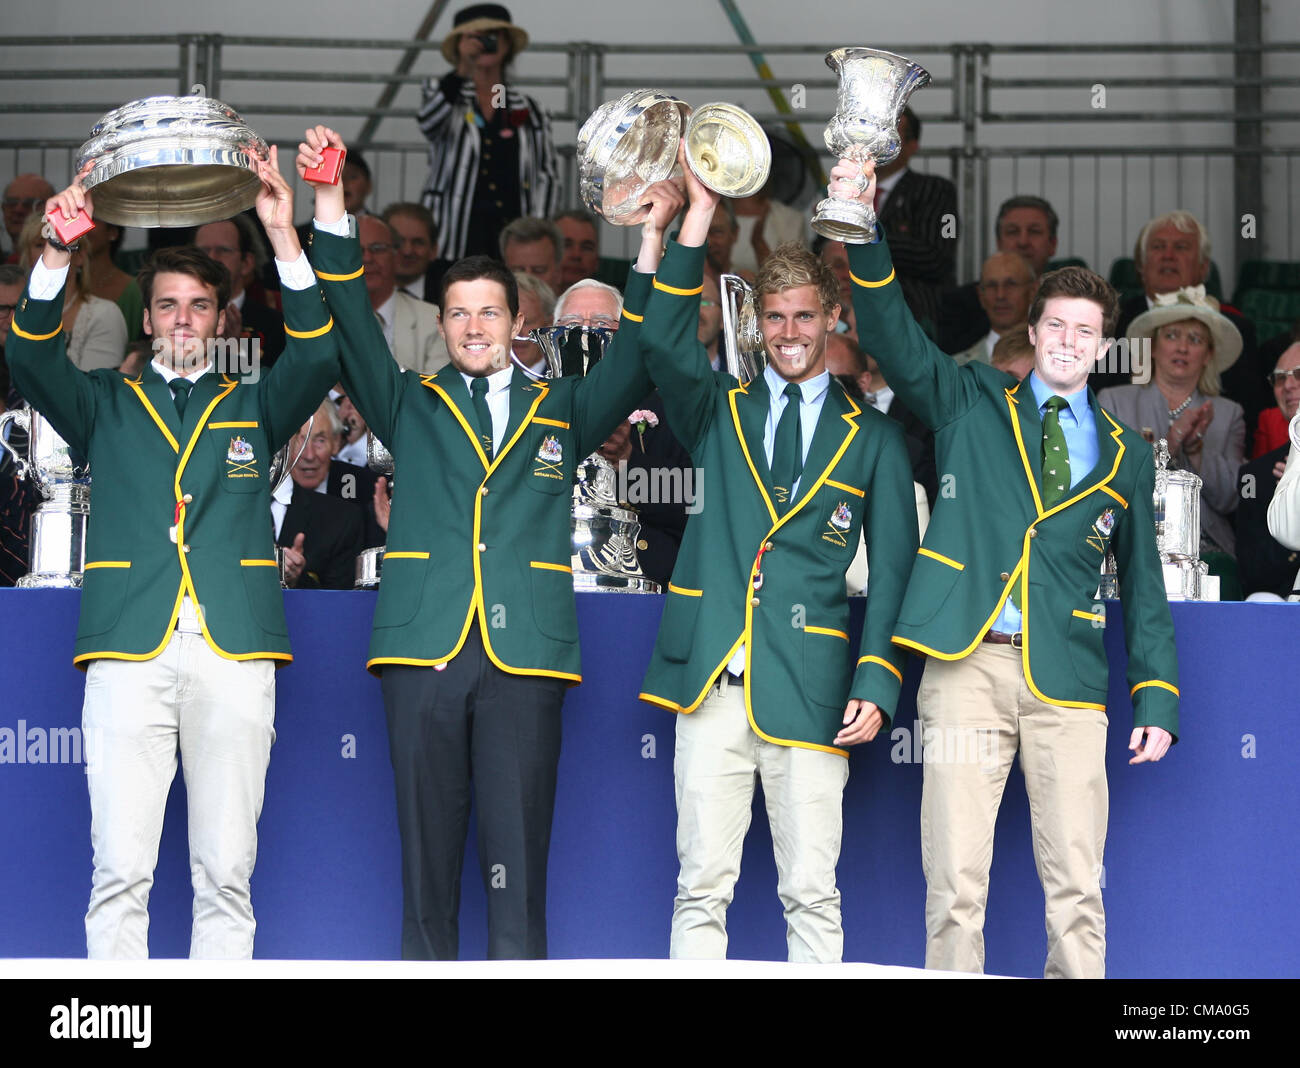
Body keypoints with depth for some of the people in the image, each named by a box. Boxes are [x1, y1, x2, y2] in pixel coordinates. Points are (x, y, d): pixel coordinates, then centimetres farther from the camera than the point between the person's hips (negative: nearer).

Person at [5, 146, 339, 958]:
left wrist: (285, 239, -9)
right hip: (131, 651, -1)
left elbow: (317, 359, 2)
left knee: (227, 870, -1)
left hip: (235, 653, 1)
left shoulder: (253, 409, 19)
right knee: (121, 868, -7)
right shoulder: (108, 405, 19)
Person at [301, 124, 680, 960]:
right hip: (426, 647, 1)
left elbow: (635, 360, 8)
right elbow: (353, 332, 7)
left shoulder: (562, 412, 18)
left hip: (525, 653, 0)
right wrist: (330, 209, -4)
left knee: (518, 867, -4)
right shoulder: (411, 406, 17)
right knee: (426, 860, 0)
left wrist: (653, 243, -3)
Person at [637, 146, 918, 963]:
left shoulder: (874, 440, 12)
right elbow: (666, 339, -5)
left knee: (812, 896, 0)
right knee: (702, 888, 0)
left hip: (811, 692, -1)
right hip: (714, 682, 1)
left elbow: (893, 569, 8)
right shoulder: (719, 412, 14)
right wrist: (701, 213, -11)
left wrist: (876, 682, -4)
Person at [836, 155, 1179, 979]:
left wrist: (1158, 699, 9)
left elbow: (1144, 582, 17)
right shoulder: (974, 404, 12)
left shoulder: (1126, 454, 16)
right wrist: (864, 232, -15)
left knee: (1078, 887, -2)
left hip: (1067, 681, 2)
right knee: (956, 880, -5)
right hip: (970, 664, -1)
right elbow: (893, 337, 0)